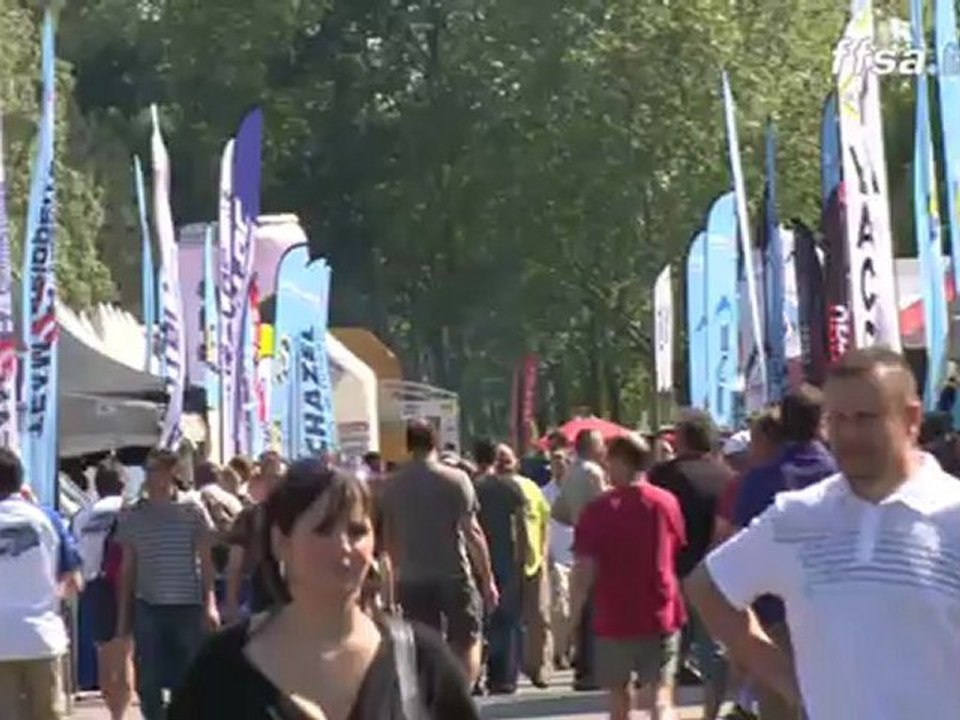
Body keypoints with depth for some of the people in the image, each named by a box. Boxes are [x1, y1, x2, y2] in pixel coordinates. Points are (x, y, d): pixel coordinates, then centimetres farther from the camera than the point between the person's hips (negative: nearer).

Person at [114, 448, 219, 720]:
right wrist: (123, 613, 6)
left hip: (188, 606, -2)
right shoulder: (132, 515, 7)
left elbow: (206, 561, 1)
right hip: (148, 607, 2)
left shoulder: (193, 510, 1)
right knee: (148, 683, 3)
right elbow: (128, 568, 10)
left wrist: (210, 603, -9)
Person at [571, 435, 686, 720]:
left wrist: (575, 612, -2)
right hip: (661, 616, 1)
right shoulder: (667, 503, 0)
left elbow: (585, 569, -13)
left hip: (614, 617, -1)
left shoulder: (598, 509, -9)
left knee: (619, 697, 18)